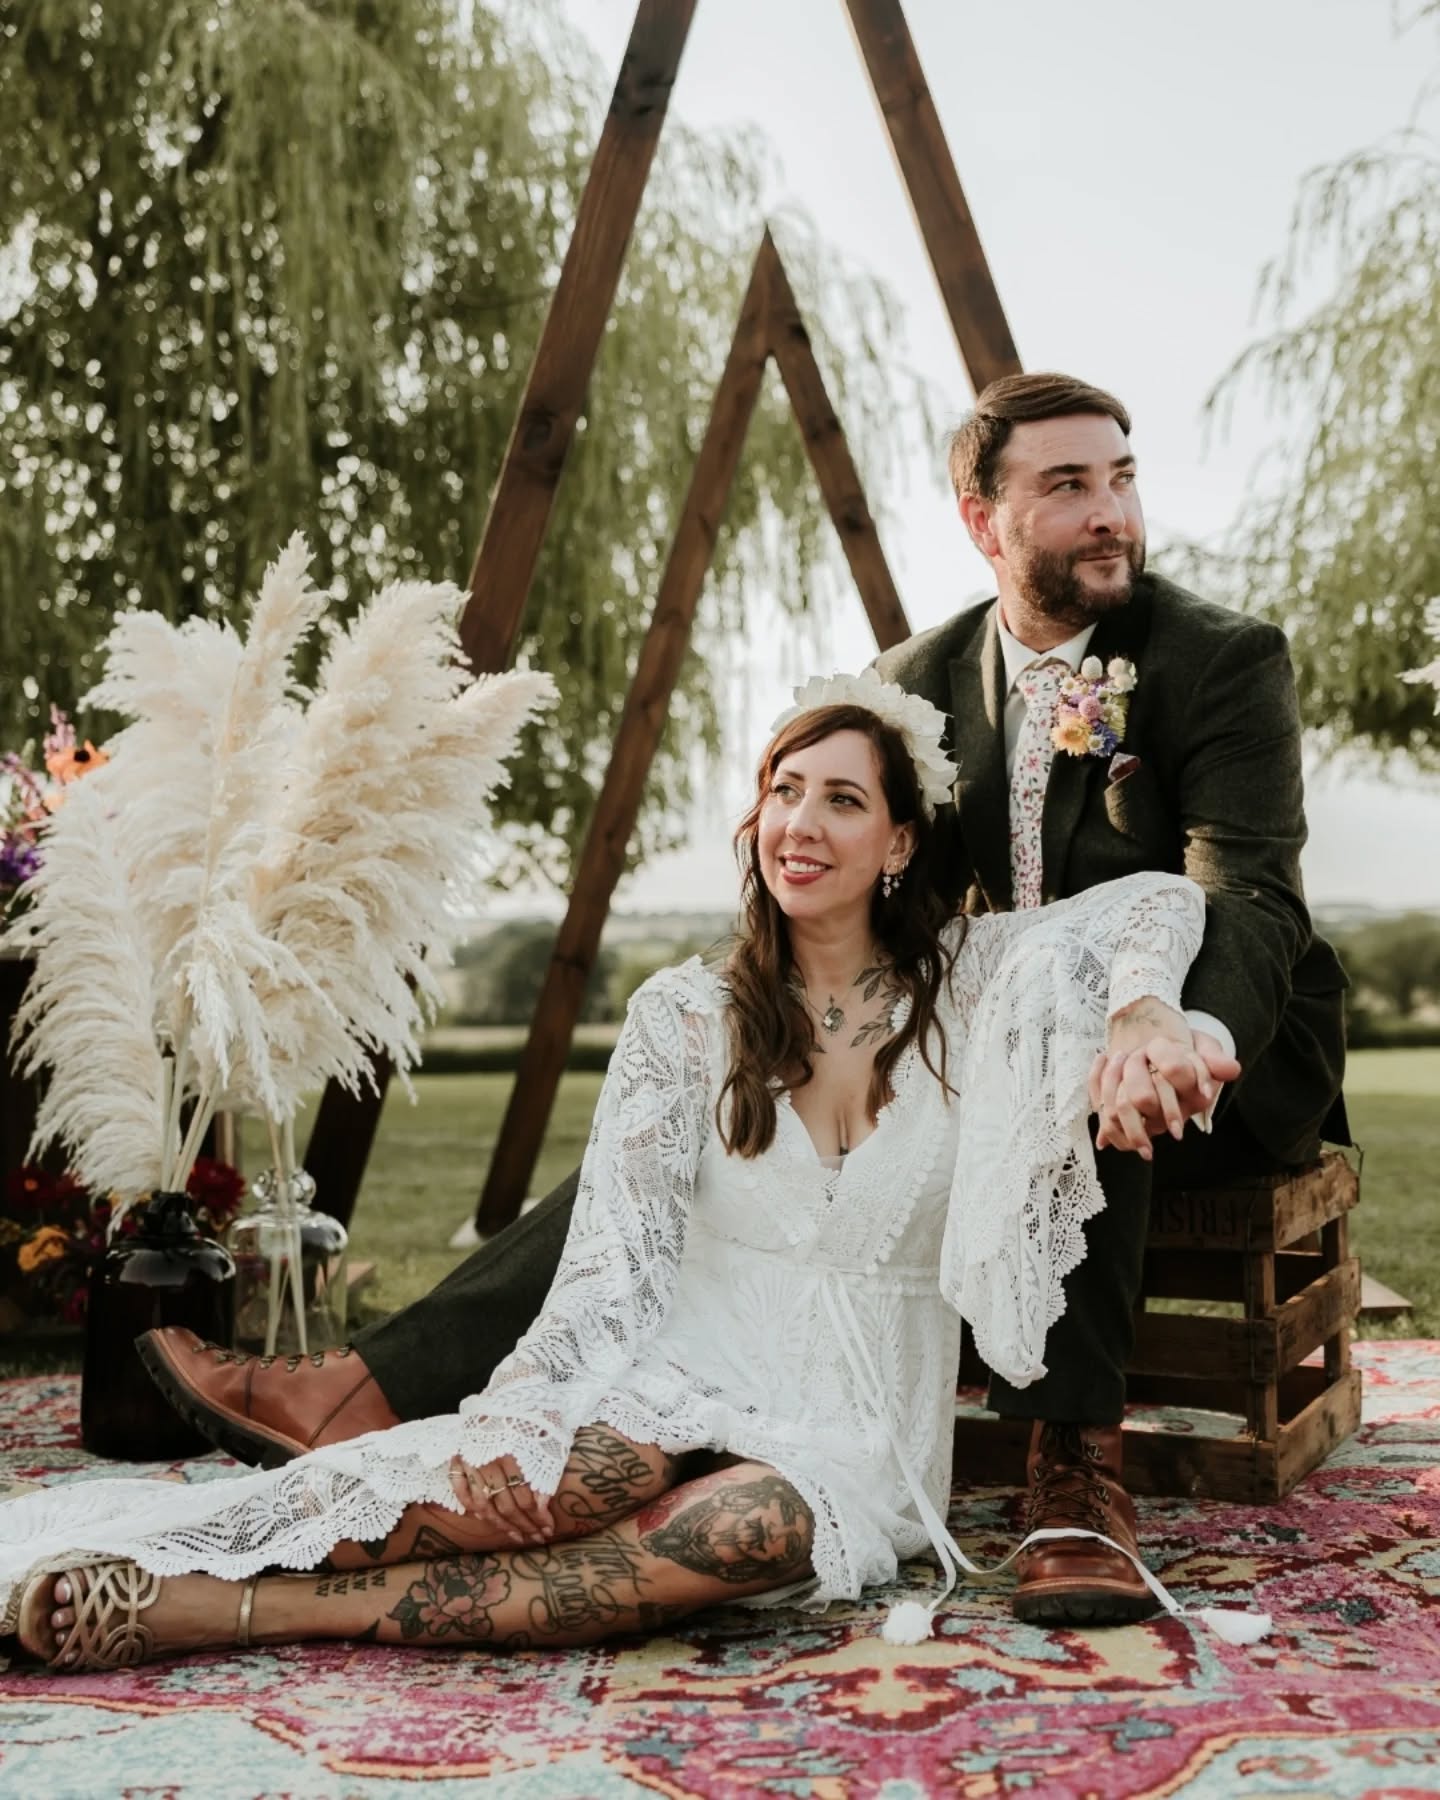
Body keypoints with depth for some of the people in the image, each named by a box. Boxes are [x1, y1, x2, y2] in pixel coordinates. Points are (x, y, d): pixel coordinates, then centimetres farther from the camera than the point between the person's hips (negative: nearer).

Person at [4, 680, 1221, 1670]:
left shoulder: (967, 986, 3)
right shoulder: (685, 1014, 1)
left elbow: (1156, 902, -6)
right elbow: (615, 1258, -7)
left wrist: (1141, 1017, -29)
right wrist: (513, 1410, -23)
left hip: (858, 1434, 1)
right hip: (696, 1385, 0)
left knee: (759, 1527, -36)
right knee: (600, 1465, -38)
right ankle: (176, 1565, -32)